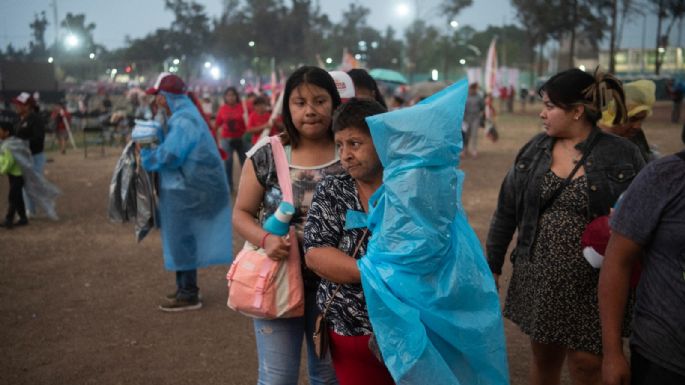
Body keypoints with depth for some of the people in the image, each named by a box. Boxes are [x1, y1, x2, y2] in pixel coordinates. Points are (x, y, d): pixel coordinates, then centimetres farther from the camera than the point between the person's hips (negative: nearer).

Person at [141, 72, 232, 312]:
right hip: (185, 188, 10)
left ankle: (189, 296, 6)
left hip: (187, 191, -10)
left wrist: (144, 155, -9)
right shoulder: (181, 116, 15)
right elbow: (171, 146, 15)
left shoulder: (184, 121, -19)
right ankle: (185, 288, 28)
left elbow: (168, 156, -24)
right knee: (182, 240, 17)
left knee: (182, 241, -3)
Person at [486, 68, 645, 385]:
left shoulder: (622, 155, -10)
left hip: (592, 284, -3)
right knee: (543, 357, 16)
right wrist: (493, 264, 8)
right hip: (538, 276, 4)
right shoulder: (535, 148, 1)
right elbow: (506, 210, 7)